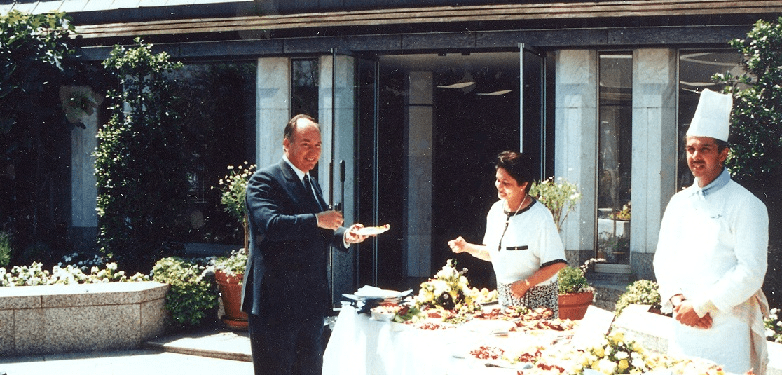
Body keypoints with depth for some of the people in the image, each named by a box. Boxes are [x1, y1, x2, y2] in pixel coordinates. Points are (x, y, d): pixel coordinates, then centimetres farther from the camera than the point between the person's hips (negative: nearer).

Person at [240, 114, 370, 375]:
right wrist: (317, 221, -30)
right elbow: (270, 224, -24)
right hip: (276, 302, -8)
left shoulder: (312, 185, 19)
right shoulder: (264, 180, -9)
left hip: (311, 303, 8)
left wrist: (344, 235, 0)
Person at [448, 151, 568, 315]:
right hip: (504, 295, 6)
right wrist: (467, 247, 3)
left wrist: (526, 283, -22)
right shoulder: (496, 210, 5)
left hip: (536, 296, -6)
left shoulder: (540, 217, -17)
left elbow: (556, 263, -17)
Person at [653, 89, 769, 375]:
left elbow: (751, 271, -13)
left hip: (727, 327, -5)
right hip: (682, 326, 5)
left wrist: (700, 306, -14)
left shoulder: (745, 205, -6)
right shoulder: (678, 203, 12)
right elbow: (663, 258, 12)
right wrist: (676, 300, -6)